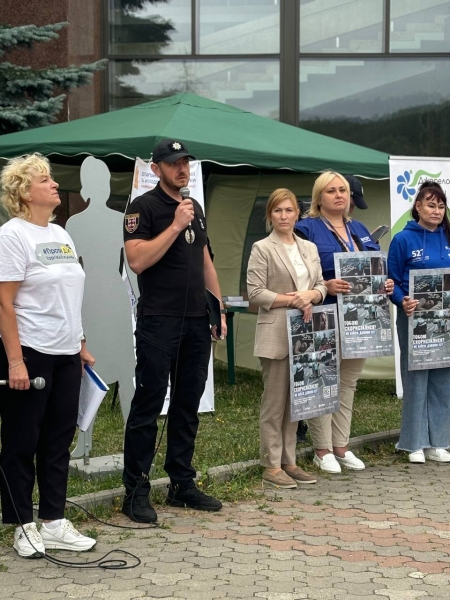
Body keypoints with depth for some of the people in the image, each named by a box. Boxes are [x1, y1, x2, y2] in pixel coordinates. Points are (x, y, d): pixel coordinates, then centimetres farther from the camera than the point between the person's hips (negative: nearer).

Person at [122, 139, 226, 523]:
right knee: (148, 404, -4)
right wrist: (176, 226, -18)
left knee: (188, 405, 10)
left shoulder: (195, 208, 16)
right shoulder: (144, 207, -6)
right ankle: (136, 491, 1)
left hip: (197, 322, 7)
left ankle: (182, 484, 19)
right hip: (158, 321, -7)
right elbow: (137, 260, -18)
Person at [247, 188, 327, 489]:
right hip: (276, 335, -6)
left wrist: (310, 296, -9)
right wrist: (292, 299, -17)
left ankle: (289, 461, 16)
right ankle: (271, 466, 4)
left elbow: (321, 286, 13)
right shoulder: (262, 249, -3)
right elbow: (255, 293, -10)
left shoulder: (309, 248, 15)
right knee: (275, 401, -2)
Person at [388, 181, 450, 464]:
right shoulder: (404, 239, -5)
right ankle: (415, 444, 9)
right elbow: (392, 282, -5)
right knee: (416, 379, 1)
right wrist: (403, 302, -22)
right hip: (415, 318, -4)